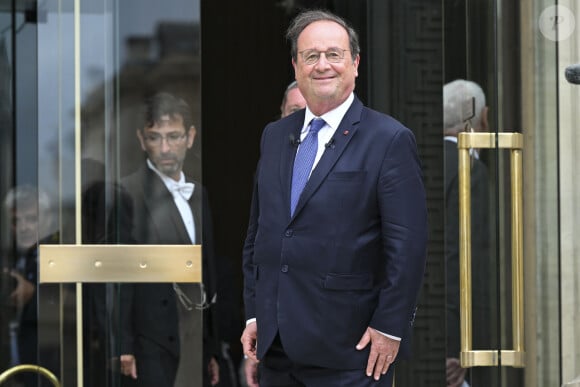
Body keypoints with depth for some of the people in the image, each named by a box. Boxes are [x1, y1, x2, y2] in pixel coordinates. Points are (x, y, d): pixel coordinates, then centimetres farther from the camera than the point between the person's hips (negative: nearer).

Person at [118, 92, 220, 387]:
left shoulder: (198, 195, 14)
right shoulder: (128, 194, -9)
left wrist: (212, 349, 17)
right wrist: (123, 348, -16)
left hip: (197, 348, 7)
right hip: (152, 351, -7)